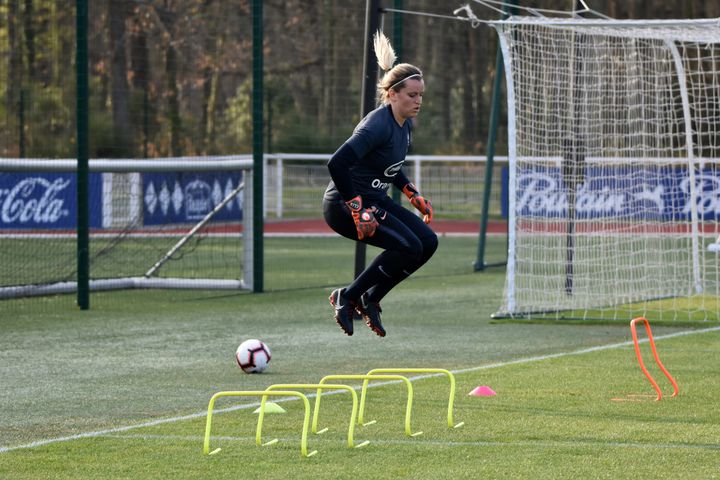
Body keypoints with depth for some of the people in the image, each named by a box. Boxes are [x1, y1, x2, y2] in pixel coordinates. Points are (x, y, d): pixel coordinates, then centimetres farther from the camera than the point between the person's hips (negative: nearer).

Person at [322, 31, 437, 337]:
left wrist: (413, 195, 16)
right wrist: (357, 211, -30)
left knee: (428, 242, 1)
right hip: (344, 205, -10)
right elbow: (337, 164, -32)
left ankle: (370, 299, 10)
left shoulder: (405, 124, 6)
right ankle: (347, 298, -7)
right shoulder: (378, 125, -23)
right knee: (408, 246, -21)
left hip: (375, 200, 10)